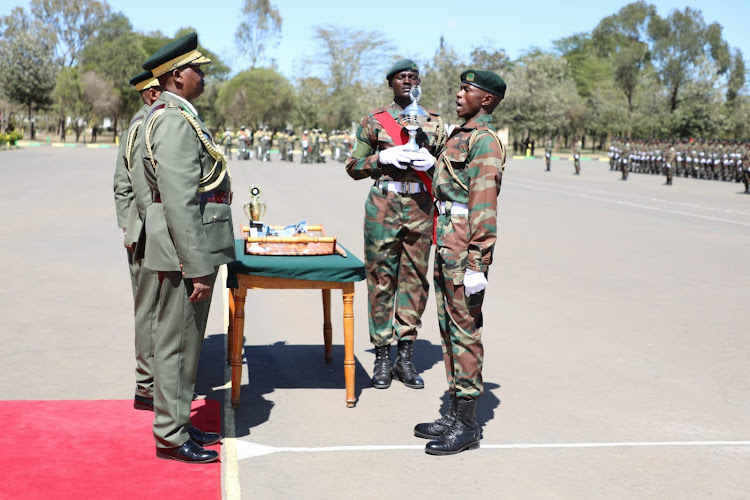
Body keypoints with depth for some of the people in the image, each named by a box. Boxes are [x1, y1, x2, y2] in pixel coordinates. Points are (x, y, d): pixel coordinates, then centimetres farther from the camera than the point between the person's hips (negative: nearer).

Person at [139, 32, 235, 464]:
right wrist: (197, 268, -24)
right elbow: (179, 202, -24)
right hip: (187, 249, -11)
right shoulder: (174, 120, -18)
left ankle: (179, 422, 29)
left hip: (196, 246, 11)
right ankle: (171, 437, 10)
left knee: (187, 340, 17)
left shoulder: (180, 116, 16)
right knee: (177, 342, -1)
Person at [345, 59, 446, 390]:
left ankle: (406, 357, 13)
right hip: (383, 205, -2)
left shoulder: (434, 122, 11)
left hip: (420, 207, 2)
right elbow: (353, 167, 5)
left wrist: (430, 162, -7)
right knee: (381, 279, -1)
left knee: (415, 280, 4)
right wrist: (383, 157, -12)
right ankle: (382, 358, 9)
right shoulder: (374, 120, 5)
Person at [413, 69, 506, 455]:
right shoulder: (462, 134, 19)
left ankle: (467, 425, 4)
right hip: (447, 242, 10)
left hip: (464, 246, -10)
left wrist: (476, 264, -23)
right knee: (449, 327, 13)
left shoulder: (484, 139, -12)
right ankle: (455, 414, 23)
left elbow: (484, 206, -19)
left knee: (465, 329, -4)